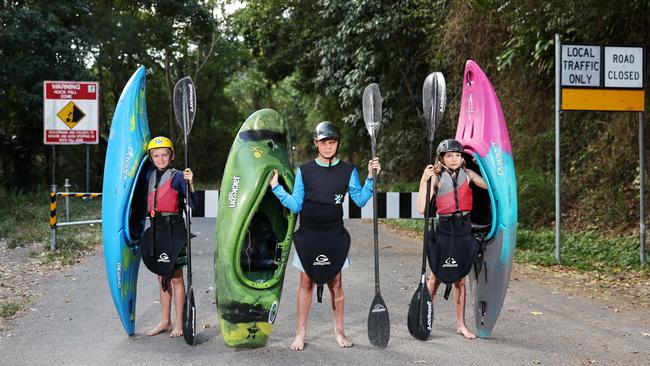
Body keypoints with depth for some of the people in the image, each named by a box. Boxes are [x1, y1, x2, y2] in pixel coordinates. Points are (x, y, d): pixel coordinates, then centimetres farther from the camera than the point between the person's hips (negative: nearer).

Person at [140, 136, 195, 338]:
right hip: (155, 229, 7)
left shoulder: (177, 176, -8)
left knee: (175, 277, -1)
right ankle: (165, 321, 23)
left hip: (173, 228, -7)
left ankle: (178, 324, 7)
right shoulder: (150, 175, 11)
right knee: (161, 276, 13)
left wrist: (190, 183, -29)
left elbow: (192, 202, -17)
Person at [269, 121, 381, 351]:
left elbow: (360, 200, -1)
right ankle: (301, 333, 11)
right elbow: (295, 205, 2)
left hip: (335, 236, 0)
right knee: (306, 282, 3)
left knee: (335, 282, 5)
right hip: (308, 235, 0)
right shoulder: (304, 171, 2)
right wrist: (276, 187, -7)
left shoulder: (348, 171, 3)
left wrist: (370, 178, -10)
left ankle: (339, 331, 17)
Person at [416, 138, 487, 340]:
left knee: (460, 279, 10)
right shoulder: (437, 178, -5)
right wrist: (423, 181, -21)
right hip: (444, 230, -3)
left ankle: (461, 324, 20)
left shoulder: (467, 174, 4)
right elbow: (422, 208, -14)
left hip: (464, 230, 3)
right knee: (436, 277, 4)